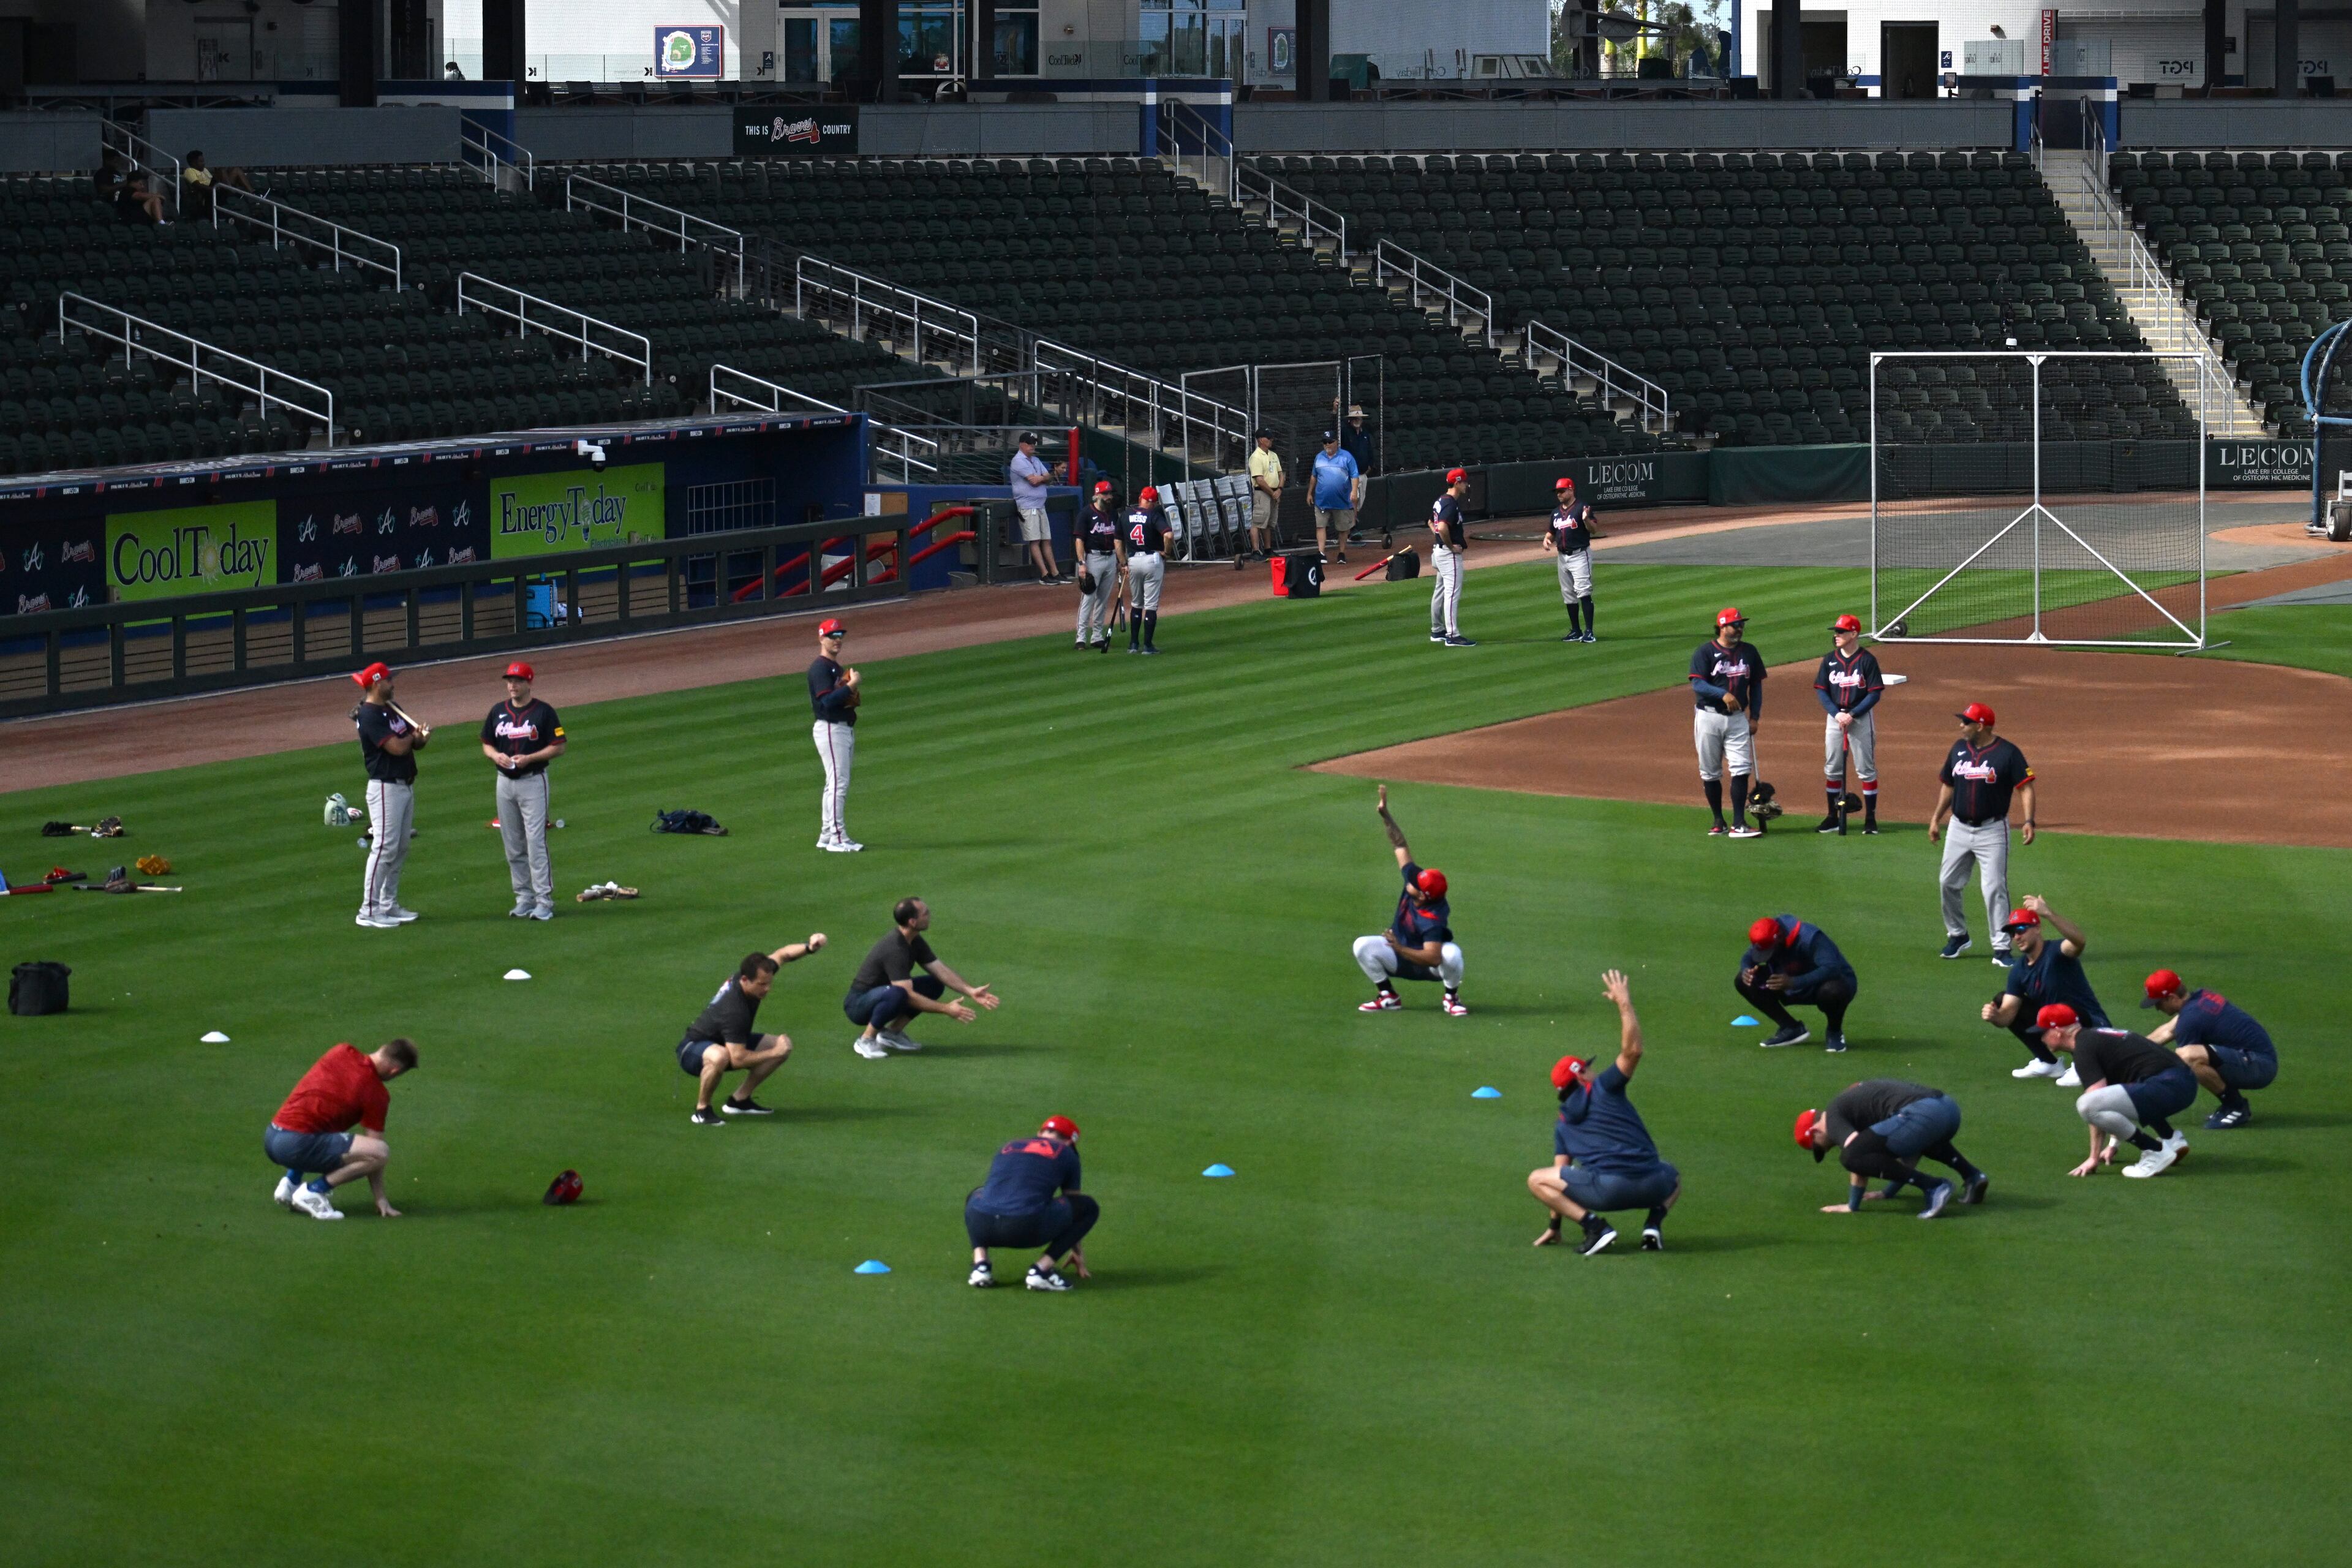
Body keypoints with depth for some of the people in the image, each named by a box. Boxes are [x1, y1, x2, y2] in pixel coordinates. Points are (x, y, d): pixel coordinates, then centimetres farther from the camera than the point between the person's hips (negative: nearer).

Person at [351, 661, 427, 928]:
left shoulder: (391, 709, 14)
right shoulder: (369, 715, -16)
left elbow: (412, 743, 14)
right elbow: (397, 747, -24)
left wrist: (421, 738, -10)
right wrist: (414, 735, -3)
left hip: (406, 786, 10)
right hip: (386, 788, -10)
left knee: (400, 849, 13)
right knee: (384, 847, -10)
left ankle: (389, 905, 20)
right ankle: (369, 911, -7)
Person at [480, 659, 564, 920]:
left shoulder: (543, 712, -6)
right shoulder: (498, 711, 8)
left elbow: (559, 747, -6)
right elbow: (486, 744, 15)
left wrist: (529, 758, -17)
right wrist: (496, 755, -8)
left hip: (533, 781, -5)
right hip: (505, 782, 5)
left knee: (536, 842, -10)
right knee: (513, 846, 8)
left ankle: (544, 901, -8)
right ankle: (524, 899, 16)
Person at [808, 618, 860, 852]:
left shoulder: (837, 667, 18)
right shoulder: (820, 668, -13)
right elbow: (827, 701, -25)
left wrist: (855, 698, 4)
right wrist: (851, 686, -27)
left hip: (846, 728, 10)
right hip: (830, 730, -10)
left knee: (836, 784, 13)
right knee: (839, 782, -11)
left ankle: (827, 837, 18)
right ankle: (838, 838, -11)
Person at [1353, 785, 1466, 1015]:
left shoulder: (1432, 919, -35)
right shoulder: (1413, 877, -18)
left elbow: (1433, 958, -43)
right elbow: (1400, 845, -11)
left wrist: (1398, 949, -45)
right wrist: (1385, 815, -16)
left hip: (1429, 965, -6)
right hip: (1400, 955, 6)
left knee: (1451, 953, -40)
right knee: (1363, 945, -21)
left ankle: (1452, 998, -9)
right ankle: (1388, 997, -4)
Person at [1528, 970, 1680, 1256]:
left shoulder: (1563, 1126, 20)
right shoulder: (1603, 1089, 11)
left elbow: (1562, 1174, 20)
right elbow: (1632, 1051, 0)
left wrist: (1554, 1226, 28)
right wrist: (1624, 1003, 7)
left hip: (1606, 1190, -1)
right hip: (1652, 1186, 1)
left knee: (1537, 1180, 14)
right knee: (1673, 1176, 38)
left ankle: (1592, 1224, -8)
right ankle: (1655, 1221, 5)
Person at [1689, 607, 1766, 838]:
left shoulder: (1749, 652, 9)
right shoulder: (1705, 652, -4)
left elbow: (1756, 685, 15)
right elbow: (1698, 684, -14)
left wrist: (1755, 716, 7)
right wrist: (1723, 694, -28)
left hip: (1738, 718, 3)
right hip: (1709, 717, -3)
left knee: (1742, 769, -9)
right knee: (1710, 773, 4)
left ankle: (1738, 825, -10)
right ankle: (1719, 822, 16)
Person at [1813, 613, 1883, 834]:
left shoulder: (1867, 660, -8)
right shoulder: (1830, 660, 3)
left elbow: (1875, 694, -9)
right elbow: (1821, 690, 2)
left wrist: (1852, 715, -17)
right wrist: (1837, 714, -12)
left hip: (1861, 718, -4)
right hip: (1835, 717, 4)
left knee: (1866, 770, -1)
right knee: (1832, 770, 8)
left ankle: (1870, 819, 4)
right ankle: (1833, 818, 16)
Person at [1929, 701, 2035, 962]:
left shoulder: (2008, 753, -11)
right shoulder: (1959, 749, 7)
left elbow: (2025, 787, -13)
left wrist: (2028, 821, -25)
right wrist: (1936, 818, 13)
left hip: (1992, 830, -6)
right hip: (1959, 829, 6)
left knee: (1995, 888, -9)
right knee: (1949, 884, 8)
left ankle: (2001, 948, -5)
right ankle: (1957, 936, 27)